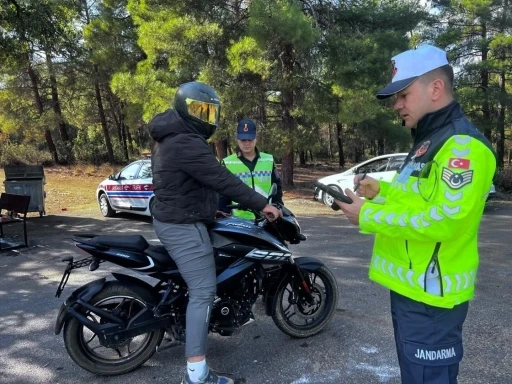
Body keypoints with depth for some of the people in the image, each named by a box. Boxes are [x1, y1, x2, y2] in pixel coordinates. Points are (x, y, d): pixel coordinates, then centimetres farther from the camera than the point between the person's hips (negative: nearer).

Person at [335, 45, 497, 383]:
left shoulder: (463, 144, -19)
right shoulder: (430, 140, 15)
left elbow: (443, 219, -27)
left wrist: (369, 216, -20)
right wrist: (380, 191, 4)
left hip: (430, 295, -10)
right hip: (411, 287, 10)